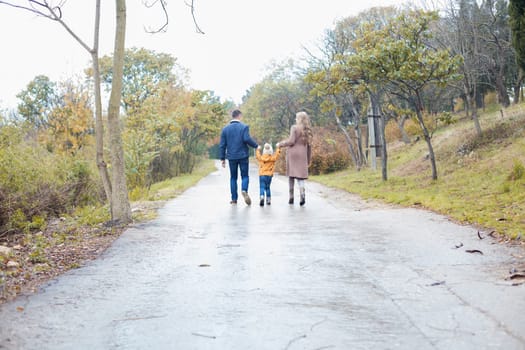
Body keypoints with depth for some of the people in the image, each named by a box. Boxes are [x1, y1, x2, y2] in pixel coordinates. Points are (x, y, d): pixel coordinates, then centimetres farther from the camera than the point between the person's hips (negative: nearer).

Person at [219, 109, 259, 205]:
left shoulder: (225, 129, 6)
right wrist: (256, 145, -4)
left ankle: (234, 199, 8)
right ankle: (244, 190, -23)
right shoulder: (244, 127, -4)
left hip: (231, 157, 2)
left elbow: (222, 145, 4)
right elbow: (247, 139, -19)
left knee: (233, 178, 11)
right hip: (243, 156, -2)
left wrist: (222, 158, 7)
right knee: (245, 176, 6)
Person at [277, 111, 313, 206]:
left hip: (293, 153, -3)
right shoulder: (308, 130, 11)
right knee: (300, 176, 2)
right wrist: (308, 159, 18)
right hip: (302, 154, 3)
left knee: (291, 175, 7)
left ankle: (291, 197, 10)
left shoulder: (294, 128, -5)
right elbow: (309, 146, 13)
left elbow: (291, 141, -13)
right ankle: (302, 194, -21)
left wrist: (281, 144, 1)